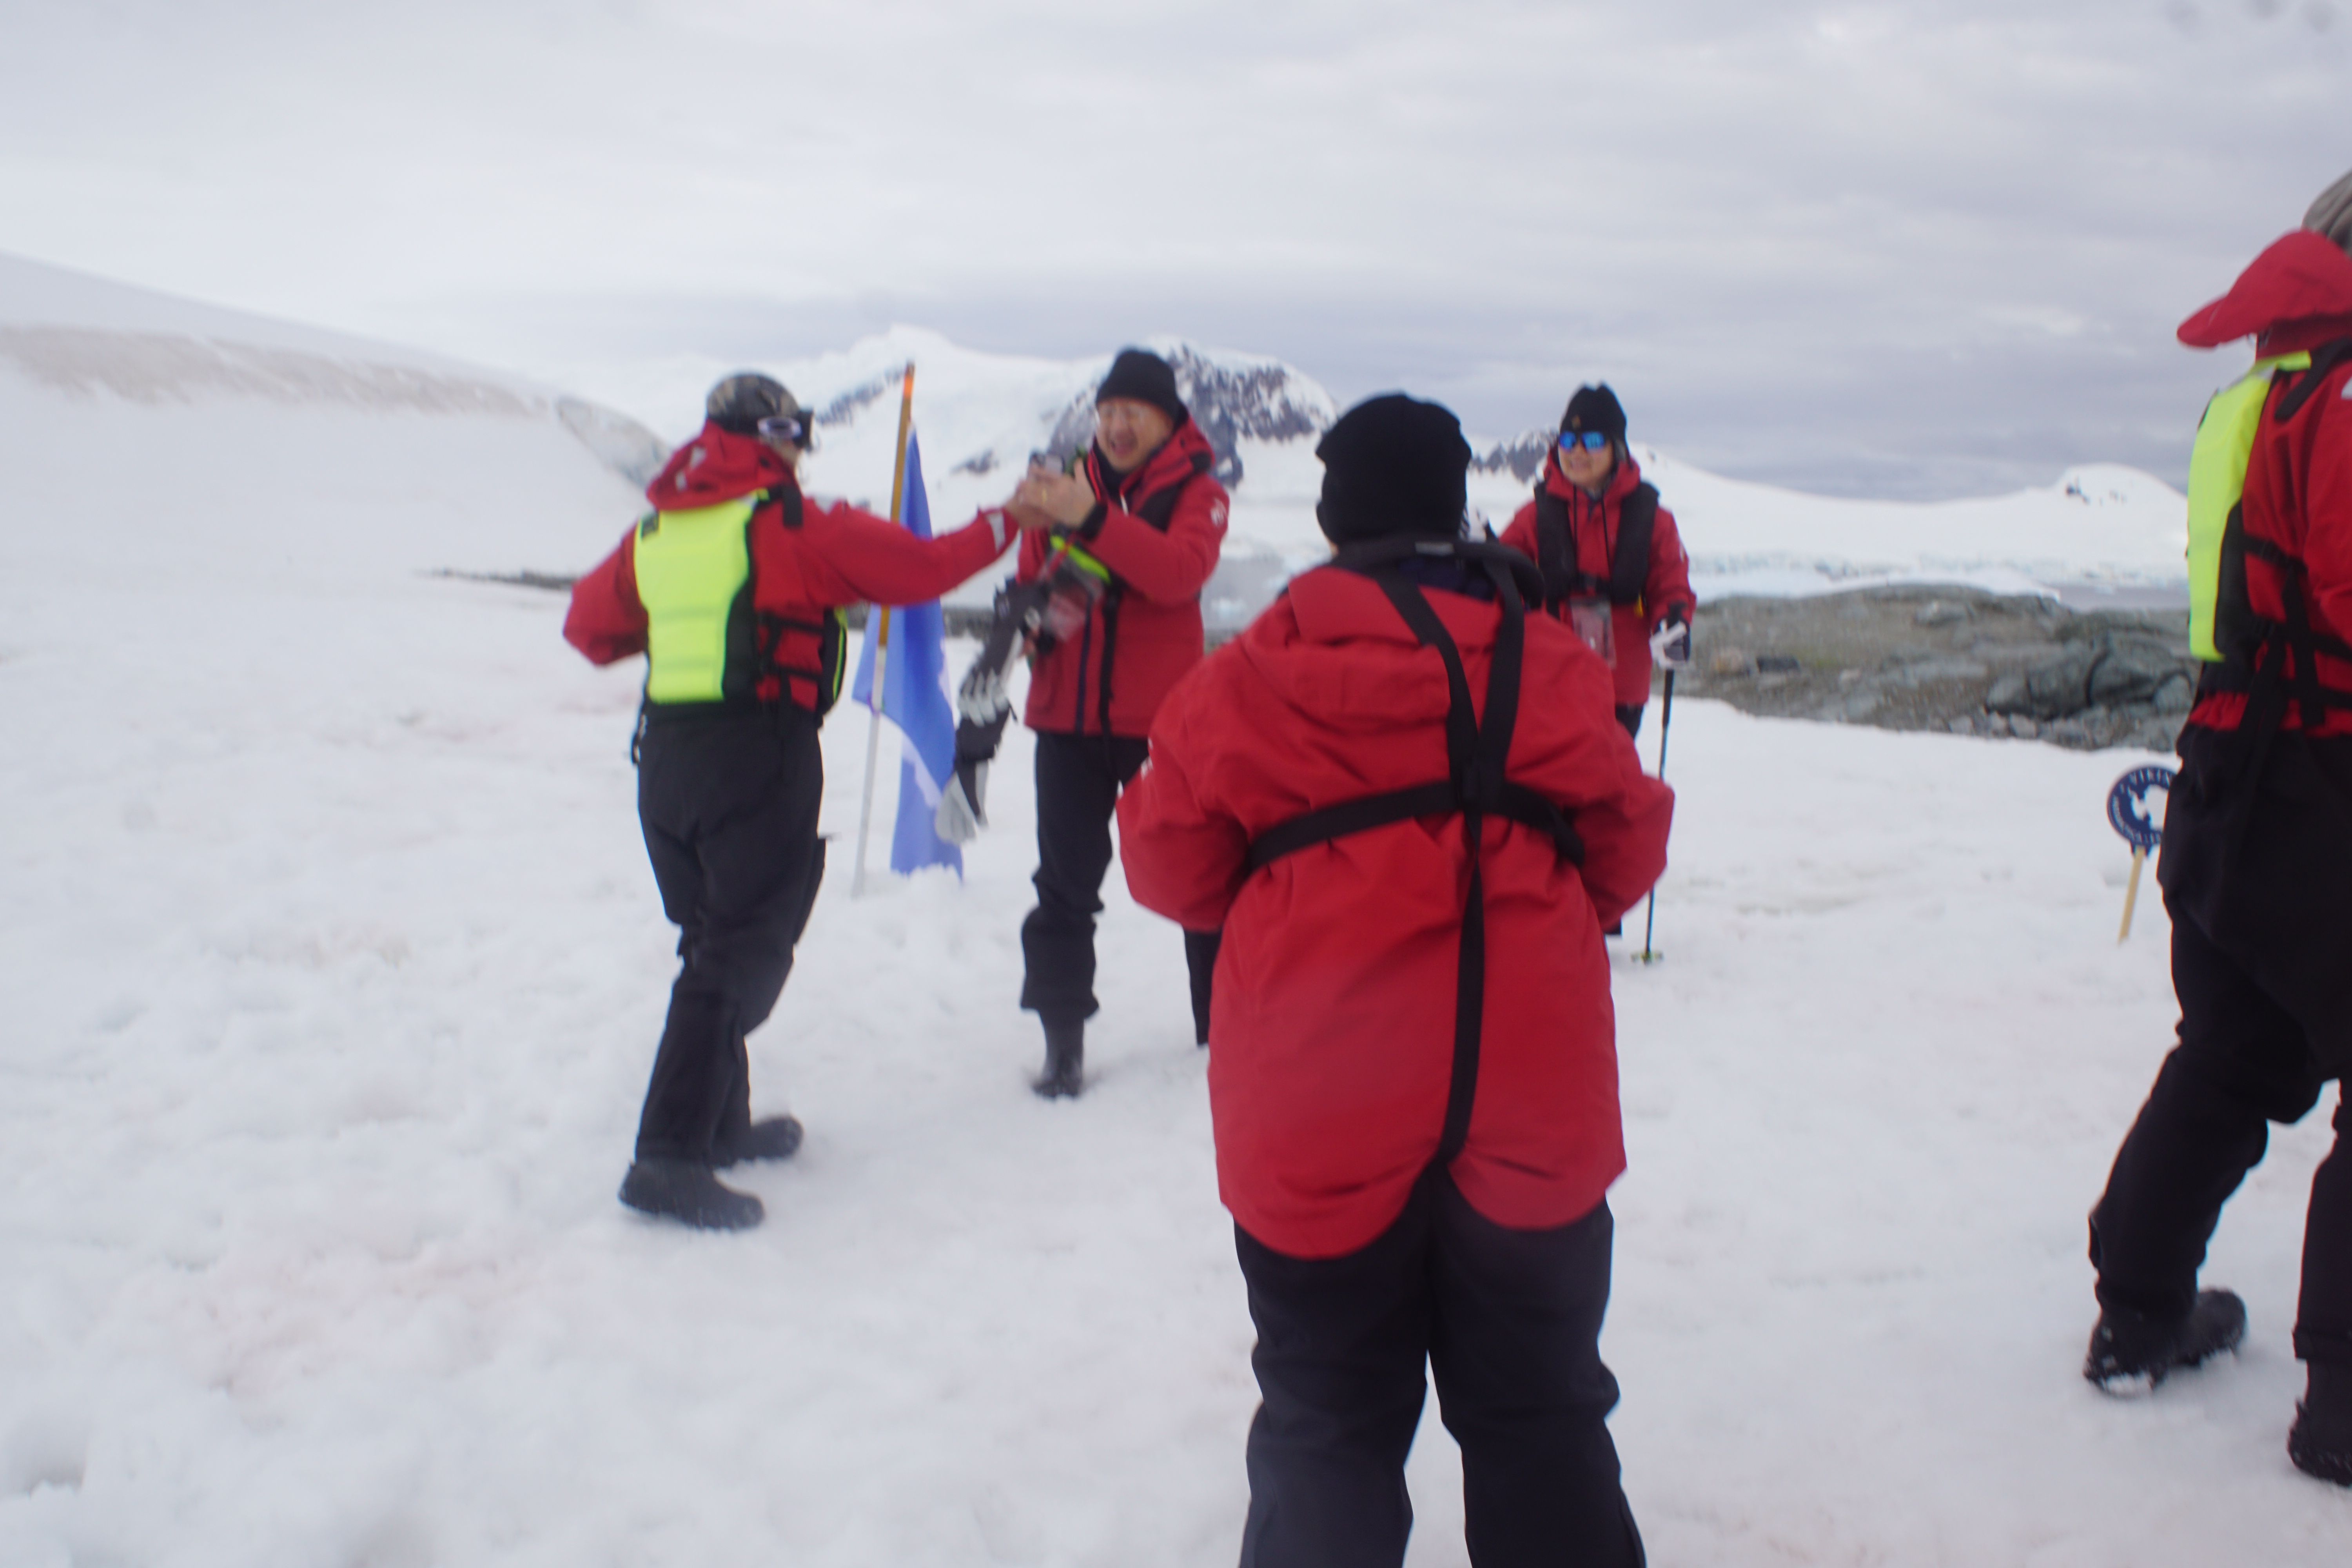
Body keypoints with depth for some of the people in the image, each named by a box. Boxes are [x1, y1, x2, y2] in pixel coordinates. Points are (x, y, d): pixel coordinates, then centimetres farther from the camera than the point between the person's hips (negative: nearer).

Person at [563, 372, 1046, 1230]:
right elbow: (921, 567, -5)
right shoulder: (793, 523, -6)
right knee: (742, 955, -4)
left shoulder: (655, 531, 11)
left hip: (665, 756, 7)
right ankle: (670, 1157, -10)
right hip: (760, 757, -7)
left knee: (714, 941, 20)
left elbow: (589, 624, 19)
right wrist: (1005, 523, 10)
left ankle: (719, 1123, 31)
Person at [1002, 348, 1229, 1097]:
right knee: (1065, 881, 5)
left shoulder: (1196, 493, -2)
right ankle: (1063, 1036, 14)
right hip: (1068, 716, 3)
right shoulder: (1068, 484, 8)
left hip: (1163, 718, -3)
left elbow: (1179, 571, -23)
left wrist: (1091, 519, -35)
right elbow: (1031, 583, 15)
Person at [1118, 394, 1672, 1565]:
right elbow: (1623, 852, 8)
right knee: (1540, 1417, 18)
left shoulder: (1247, 680, -3)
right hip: (1533, 1110, 1)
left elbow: (1170, 866, 3)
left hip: (1321, 1118, -1)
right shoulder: (1552, 667, 1)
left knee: (1327, 1426, 15)